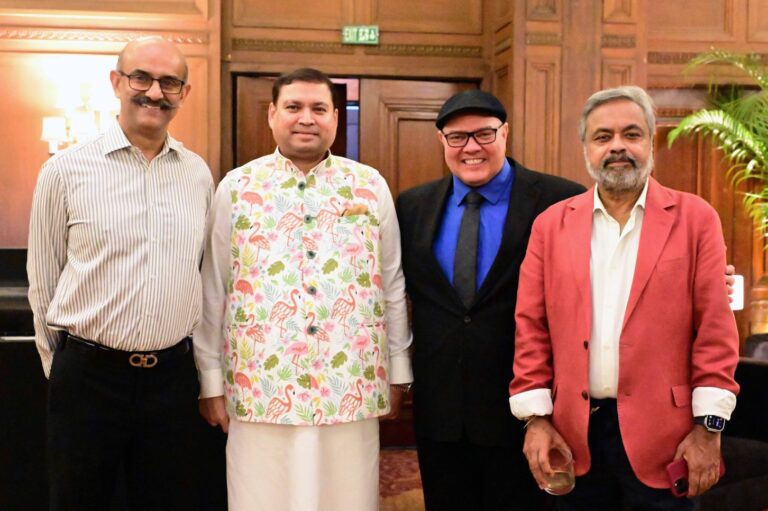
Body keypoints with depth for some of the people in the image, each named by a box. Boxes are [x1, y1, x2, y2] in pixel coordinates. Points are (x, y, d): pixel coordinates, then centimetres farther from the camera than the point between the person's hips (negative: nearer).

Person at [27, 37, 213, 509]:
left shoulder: (199, 174, 4)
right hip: (87, 377, -2)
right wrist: (64, 367, 7)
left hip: (173, 377, 3)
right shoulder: (66, 170, -5)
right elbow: (43, 281, 2)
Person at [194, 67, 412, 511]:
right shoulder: (237, 188, 2)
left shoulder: (371, 186, 4)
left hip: (352, 389, 1)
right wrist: (211, 379, 4)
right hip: (260, 388, 0)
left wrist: (397, 372, 8)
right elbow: (213, 291, 4)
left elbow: (392, 285, 8)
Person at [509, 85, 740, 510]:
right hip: (574, 434, 2)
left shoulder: (695, 218, 0)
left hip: (662, 432, -1)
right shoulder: (551, 224, 5)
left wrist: (708, 427, -7)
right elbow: (532, 328, 3)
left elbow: (714, 327, -4)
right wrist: (536, 418, -2)